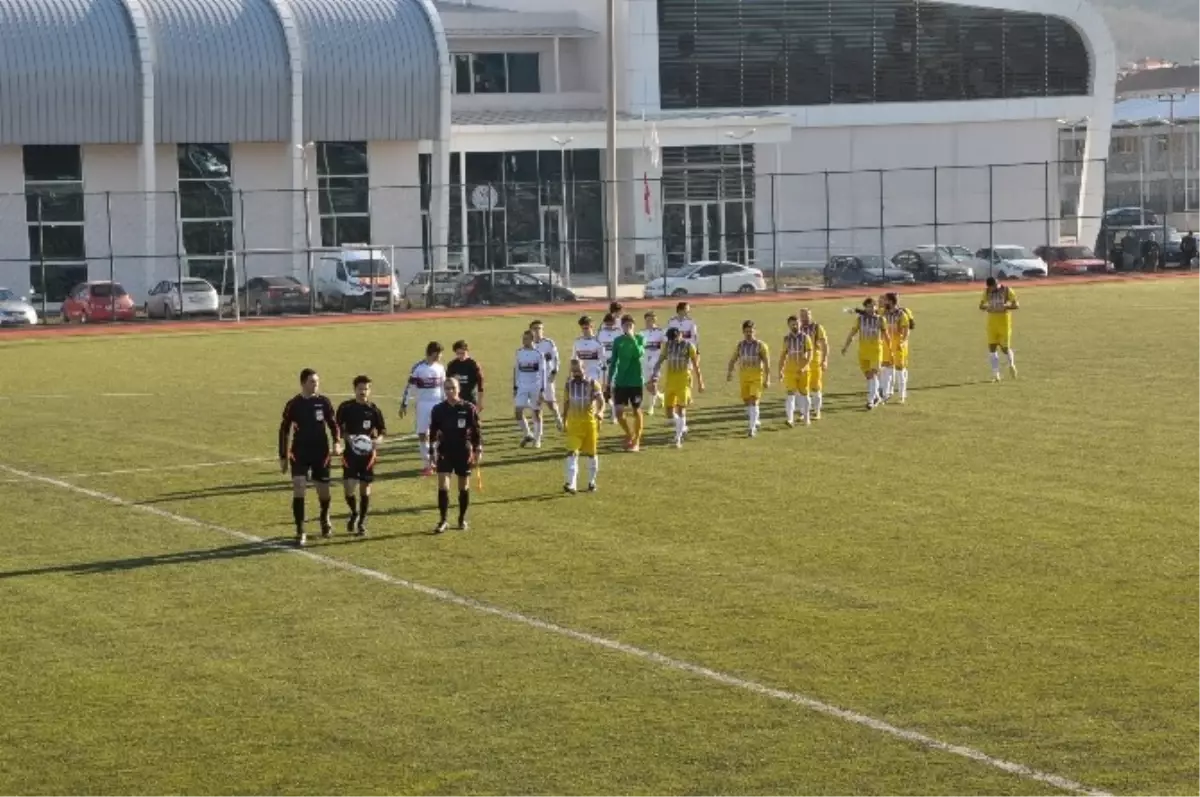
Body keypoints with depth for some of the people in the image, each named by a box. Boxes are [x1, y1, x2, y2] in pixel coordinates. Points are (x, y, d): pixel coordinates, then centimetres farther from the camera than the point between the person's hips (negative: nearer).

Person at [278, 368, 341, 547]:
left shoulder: (324, 402, -2)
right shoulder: (293, 404, -5)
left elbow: (333, 424, 7)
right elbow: (284, 430, 3)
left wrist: (337, 442, -13)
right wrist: (283, 457, 2)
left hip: (321, 453, 2)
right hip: (299, 453, -2)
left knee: (324, 491, 10)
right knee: (299, 489, -15)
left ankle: (324, 519, 43)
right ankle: (300, 533, -10)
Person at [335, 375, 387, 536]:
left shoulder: (373, 409, -1)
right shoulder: (345, 407, -4)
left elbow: (383, 430, 6)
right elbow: (338, 428, 2)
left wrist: (378, 440, -15)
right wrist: (347, 438, -17)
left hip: (368, 453, 1)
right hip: (350, 453, -1)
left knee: (365, 488, 5)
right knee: (349, 489, -10)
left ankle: (362, 522, 20)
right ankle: (354, 513, 20)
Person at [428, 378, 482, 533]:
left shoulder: (469, 409, -6)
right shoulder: (438, 410, -1)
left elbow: (476, 432, -1)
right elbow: (433, 433, 6)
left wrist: (477, 452, -4)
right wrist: (433, 452, 2)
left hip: (464, 453, 0)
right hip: (445, 452, 0)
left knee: (464, 487, 8)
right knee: (443, 487, -9)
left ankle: (462, 519, 23)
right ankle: (442, 521, -2)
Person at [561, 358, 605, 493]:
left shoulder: (592, 384, -6)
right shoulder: (568, 384, 4)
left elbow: (601, 402, -13)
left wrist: (599, 412, -34)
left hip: (589, 422, -1)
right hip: (573, 423, 1)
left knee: (591, 453, 9)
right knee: (572, 452, -12)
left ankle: (592, 481, 27)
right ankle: (571, 484, -20)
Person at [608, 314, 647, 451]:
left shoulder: (639, 339, -4)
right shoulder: (618, 341, 3)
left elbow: (639, 354, -24)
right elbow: (613, 362, 8)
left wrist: (633, 338, -27)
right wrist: (609, 382, 7)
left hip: (636, 381, -2)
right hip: (620, 381, 2)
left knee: (636, 411, 7)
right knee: (619, 411, -5)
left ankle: (636, 441, 18)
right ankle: (629, 434, 20)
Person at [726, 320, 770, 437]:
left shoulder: (760, 345, -5)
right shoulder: (740, 345, 7)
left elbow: (766, 363, -6)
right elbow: (733, 359, 11)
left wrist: (767, 379, -11)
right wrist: (730, 372, -7)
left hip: (757, 377, -5)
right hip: (744, 377, 5)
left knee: (754, 401, -14)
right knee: (746, 401, 11)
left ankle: (752, 428, -14)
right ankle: (755, 422, 34)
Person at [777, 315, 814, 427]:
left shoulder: (805, 338, -2)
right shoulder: (787, 339, 5)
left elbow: (810, 355, -8)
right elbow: (783, 356, 12)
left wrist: (803, 367, -21)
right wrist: (780, 371, 9)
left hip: (803, 371, -1)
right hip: (790, 371, 1)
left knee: (804, 394, 9)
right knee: (791, 394, -9)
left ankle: (806, 418, 23)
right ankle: (790, 419, -16)